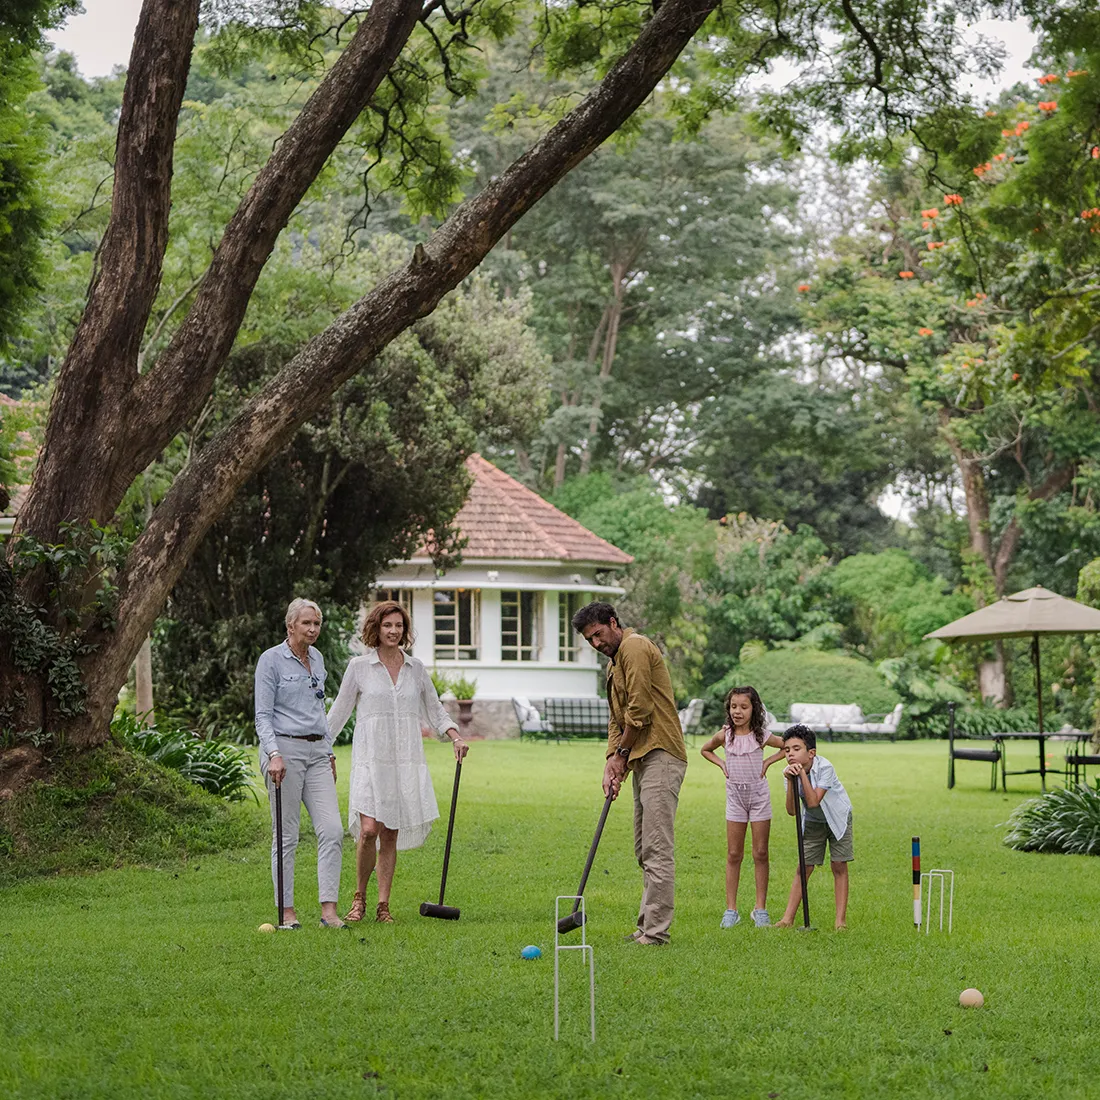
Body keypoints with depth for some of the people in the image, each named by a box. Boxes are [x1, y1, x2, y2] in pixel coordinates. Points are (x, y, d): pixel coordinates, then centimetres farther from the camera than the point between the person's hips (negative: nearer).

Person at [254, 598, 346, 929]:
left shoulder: (317, 659, 14)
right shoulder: (271, 659, -6)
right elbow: (263, 715, -10)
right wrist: (274, 754, -22)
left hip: (317, 752, 6)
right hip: (285, 749, -6)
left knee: (332, 829, -5)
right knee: (287, 835, -1)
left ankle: (329, 910, -5)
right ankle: (287, 911, 7)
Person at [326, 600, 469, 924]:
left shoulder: (416, 668, 10)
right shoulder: (359, 666, 2)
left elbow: (434, 710, 17)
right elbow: (339, 713, 7)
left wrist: (456, 737, 2)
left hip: (405, 760, 3)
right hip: (370, 759, -3)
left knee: (391, 834, 3)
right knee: (369, 830, -15)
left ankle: (383, 906, 10)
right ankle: (359, 898, 4)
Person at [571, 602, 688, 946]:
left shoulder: (634, 647, -8)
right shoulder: (614, 662, 23)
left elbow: (640, 710, -14)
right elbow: (617, 718, 21)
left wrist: (622, 754, -3)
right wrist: (612, 762, 8)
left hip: (660, 757, -11)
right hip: (642, 760, 11)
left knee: (657, 848, -12)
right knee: (644, 850, 11)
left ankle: (655, 930, -15)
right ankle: (647, 926, 15)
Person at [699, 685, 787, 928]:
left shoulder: (760, 735, -6)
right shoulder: (724, 735, -2)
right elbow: (705, 750, 17)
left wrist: (767, 762, -2)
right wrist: (721, 764, 2)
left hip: (759, 794, -1)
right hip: (735, 796, 1)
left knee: (760, 854, 2)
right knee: (733, 854, 2)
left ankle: (760, 909, 7)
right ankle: (731, 909, 4)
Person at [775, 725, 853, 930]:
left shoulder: (825, 768, -30)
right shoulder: (791, 772, -17)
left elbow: (813, 802, -37)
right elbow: (792, 811, -23)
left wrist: (802, 773, -40)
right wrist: (791, 781, -35)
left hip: (838, 817, -3)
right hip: (813, 821, 3)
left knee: (839, 866, -6)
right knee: (803, 868, 0)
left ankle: (841, 919, -2)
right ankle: (788, 918, 0)